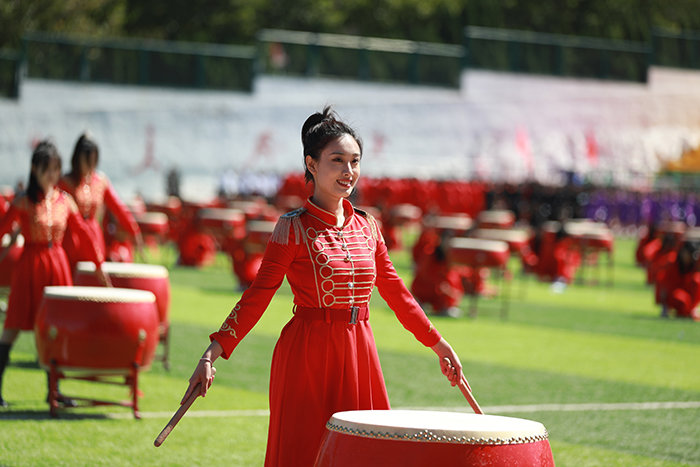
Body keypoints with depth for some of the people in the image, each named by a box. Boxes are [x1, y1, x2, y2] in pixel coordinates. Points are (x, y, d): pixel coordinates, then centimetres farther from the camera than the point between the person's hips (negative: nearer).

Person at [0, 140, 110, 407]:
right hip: (30, 265, -4)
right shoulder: (23, 203, -5)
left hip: (57, 265, 4)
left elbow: (84, 233, 10)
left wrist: (99, 266, 11)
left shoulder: (65, 201, 5)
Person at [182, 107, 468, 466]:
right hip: (307, 354, -5)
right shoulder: (294, 228, -7)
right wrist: (212, 354, -19)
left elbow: (395, 291, 16)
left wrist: (439, 345, 17)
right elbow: (257, 295, -11)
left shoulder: (367, 226, 8)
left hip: (359, 355, 5)